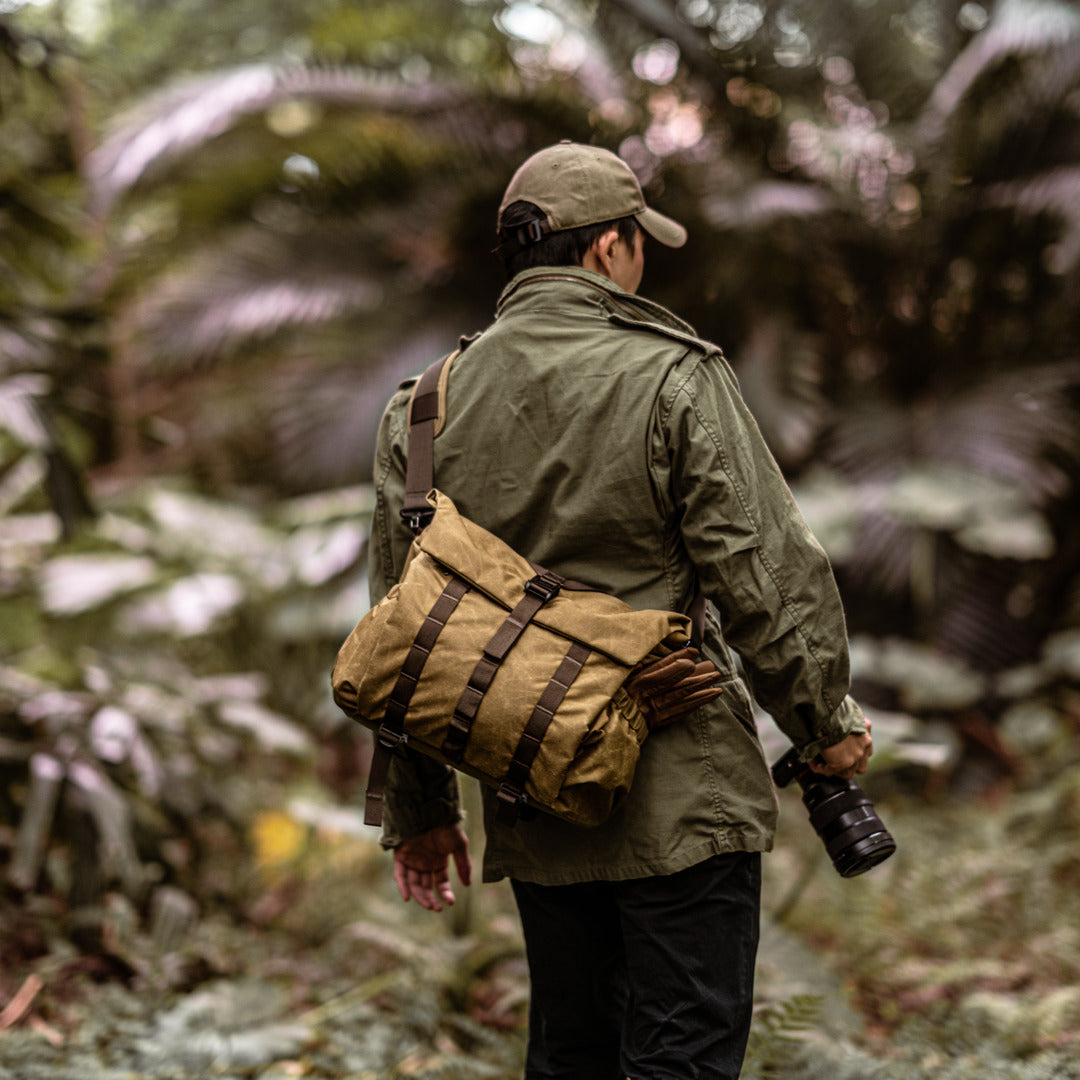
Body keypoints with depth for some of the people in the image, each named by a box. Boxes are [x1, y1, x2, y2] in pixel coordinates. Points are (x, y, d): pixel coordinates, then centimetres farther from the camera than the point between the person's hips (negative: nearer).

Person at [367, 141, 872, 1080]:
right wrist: (825, 722, 4)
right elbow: (766, 575, -11)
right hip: (680, 798, -5)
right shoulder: (674, 379, -9)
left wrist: (420, 811, 18)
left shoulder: (424, 409, 6)